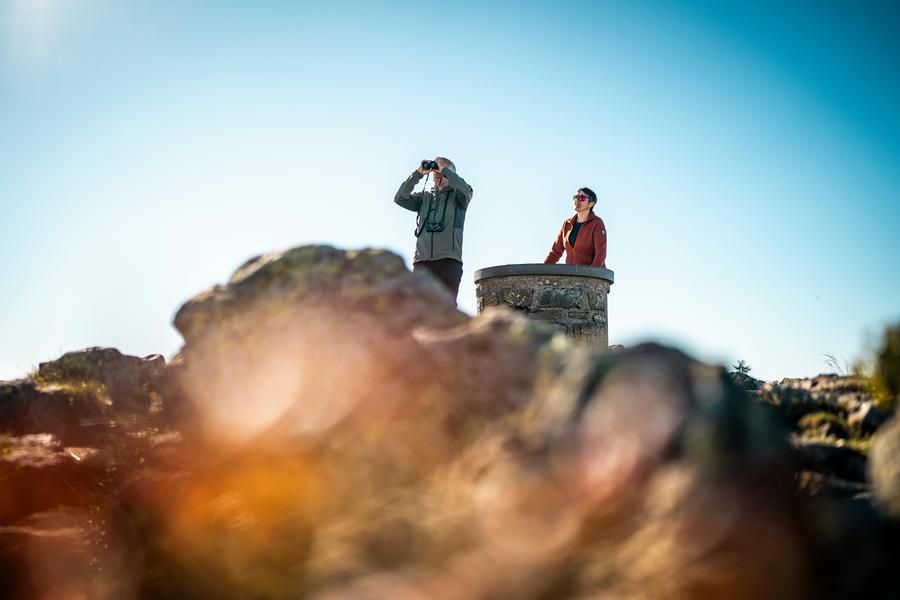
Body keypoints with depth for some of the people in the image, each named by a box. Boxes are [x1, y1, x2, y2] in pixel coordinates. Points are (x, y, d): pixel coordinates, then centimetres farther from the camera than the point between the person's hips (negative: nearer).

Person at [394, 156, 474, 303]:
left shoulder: (457, 196, 14)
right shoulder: (424, 196, 23)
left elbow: (466, 190, -9)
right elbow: (400, 198, 10)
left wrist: (444, 170, 0)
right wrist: (418, 173, 5)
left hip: (448, 259, -3)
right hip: (422, 260, 3)